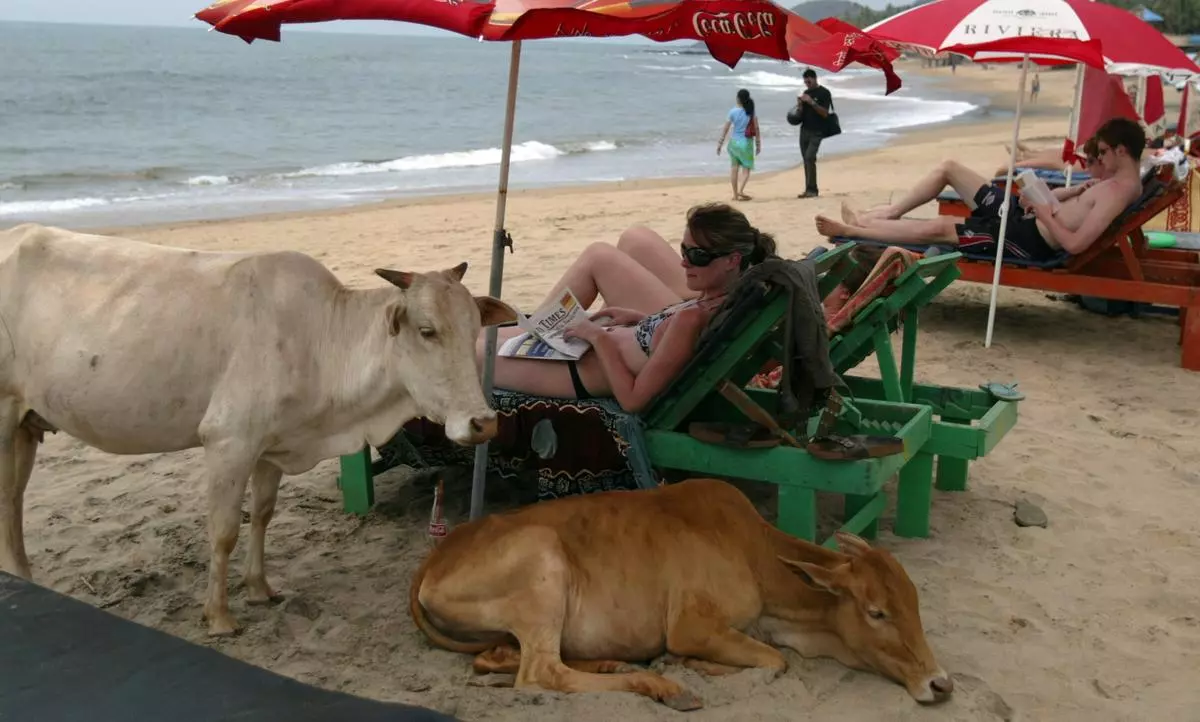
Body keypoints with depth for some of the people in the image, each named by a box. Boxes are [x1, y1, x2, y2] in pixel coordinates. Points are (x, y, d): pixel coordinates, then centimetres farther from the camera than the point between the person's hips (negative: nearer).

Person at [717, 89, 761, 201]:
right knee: (746, 168, 8)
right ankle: (740, 190, -12)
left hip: (734, 142, 1)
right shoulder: (751, 112, -5)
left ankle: (735, 194, 13)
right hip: (746, 142, -1)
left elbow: (725, 129, -5)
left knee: (734, 168, 11)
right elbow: (756, 129, -3)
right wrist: (758, 145, 6)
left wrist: (720, 143, 1)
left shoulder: (733, 111, -5)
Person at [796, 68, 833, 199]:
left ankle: (812, 190, -16)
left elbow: (825, 113, -12)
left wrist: (812, 102, -21)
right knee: (806, 160, 4)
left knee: (810, 158, -17)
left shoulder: (824, 93, -5)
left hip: (816, 132, -6)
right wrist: (800, 104, -4)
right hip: (804, 130, 6)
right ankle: (808, 189, 5)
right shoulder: (805, 93, 14)